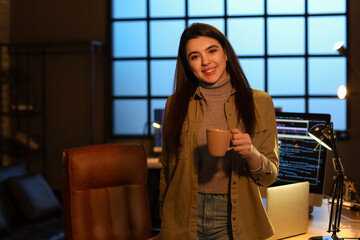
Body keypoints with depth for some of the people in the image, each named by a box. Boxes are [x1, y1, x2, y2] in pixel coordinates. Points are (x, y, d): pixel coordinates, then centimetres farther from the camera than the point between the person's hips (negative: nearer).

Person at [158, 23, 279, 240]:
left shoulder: (259, 102, -2)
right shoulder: (176, 104, 1)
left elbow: (270, 175, -1)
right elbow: (166, 170, 7)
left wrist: (251, 153, -20)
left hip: (235, 221, 0)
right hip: (185, 220, 1)